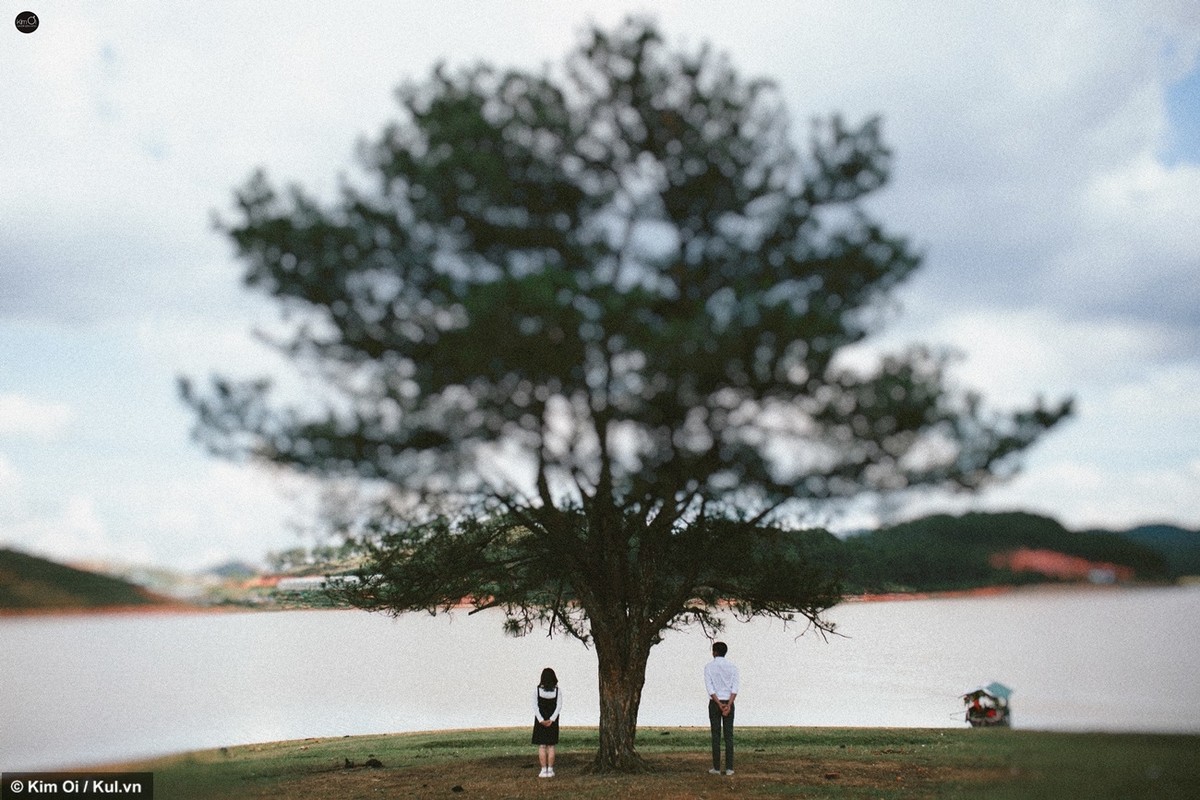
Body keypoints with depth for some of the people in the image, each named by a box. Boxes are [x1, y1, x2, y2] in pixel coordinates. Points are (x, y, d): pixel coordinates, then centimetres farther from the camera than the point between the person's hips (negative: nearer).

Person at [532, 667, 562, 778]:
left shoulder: (537, 690, -6)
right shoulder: (558, 691, -3)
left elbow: (535, 706, -10)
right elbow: (559, 706, -9)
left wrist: (541, 720, -13)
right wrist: (551, 720, -12)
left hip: (540, 721, -1)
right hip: (552, 722, 1)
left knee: (542, 746, 3)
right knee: (551, 746, 7)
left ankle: (544, 770, 0)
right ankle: (550, 770, 4)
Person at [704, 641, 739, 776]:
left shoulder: (708, 666, -3)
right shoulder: (732, 666, 2)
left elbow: (709, 688, -11)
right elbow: (735, 687, -8)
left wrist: (719, 705, -13)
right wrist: (728, 705, -14)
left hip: (714, 703, -1)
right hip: (729, 703, 1)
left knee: (716, 736, 3)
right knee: (728, 736, 3)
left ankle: (716, 767, 2)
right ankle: (729, 768, 0)